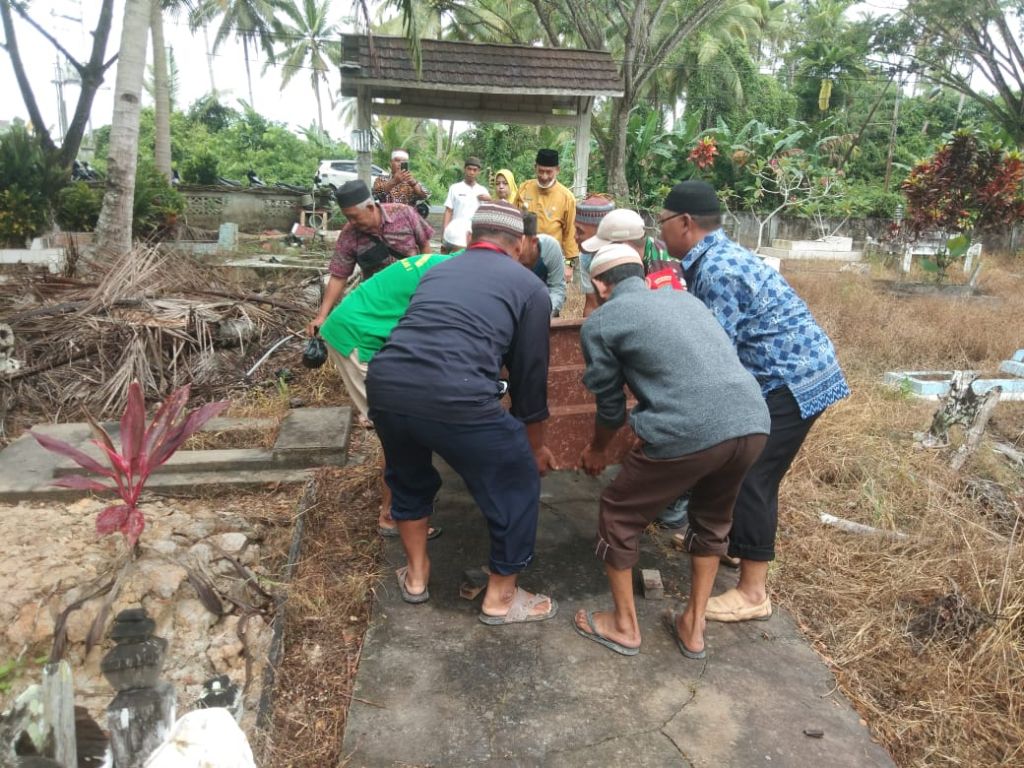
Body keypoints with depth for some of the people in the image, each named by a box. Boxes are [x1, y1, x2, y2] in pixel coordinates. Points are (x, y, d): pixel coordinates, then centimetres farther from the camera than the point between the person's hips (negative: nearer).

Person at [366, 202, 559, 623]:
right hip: (455, 399, -5)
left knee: (408, 477, 34)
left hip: (384, 385, 6)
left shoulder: (437, 271, 27)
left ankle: (416, 576, 49)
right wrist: (535, 445, 30)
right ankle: (500, 597, 34)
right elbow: (529, 373, 16)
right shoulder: (529, 285, 14)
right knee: (518, 484, 19)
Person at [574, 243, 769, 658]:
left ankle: (625, 626, 33)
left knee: (619, 514, 18)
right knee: (712, 519, 31)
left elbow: (610, 404, 16)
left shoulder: (599, 323, 9)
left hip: (689, 433, -6)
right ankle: (693, 627, 41)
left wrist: (597, 450, 37)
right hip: (753, 423, 7)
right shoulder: (686, 298, 27)